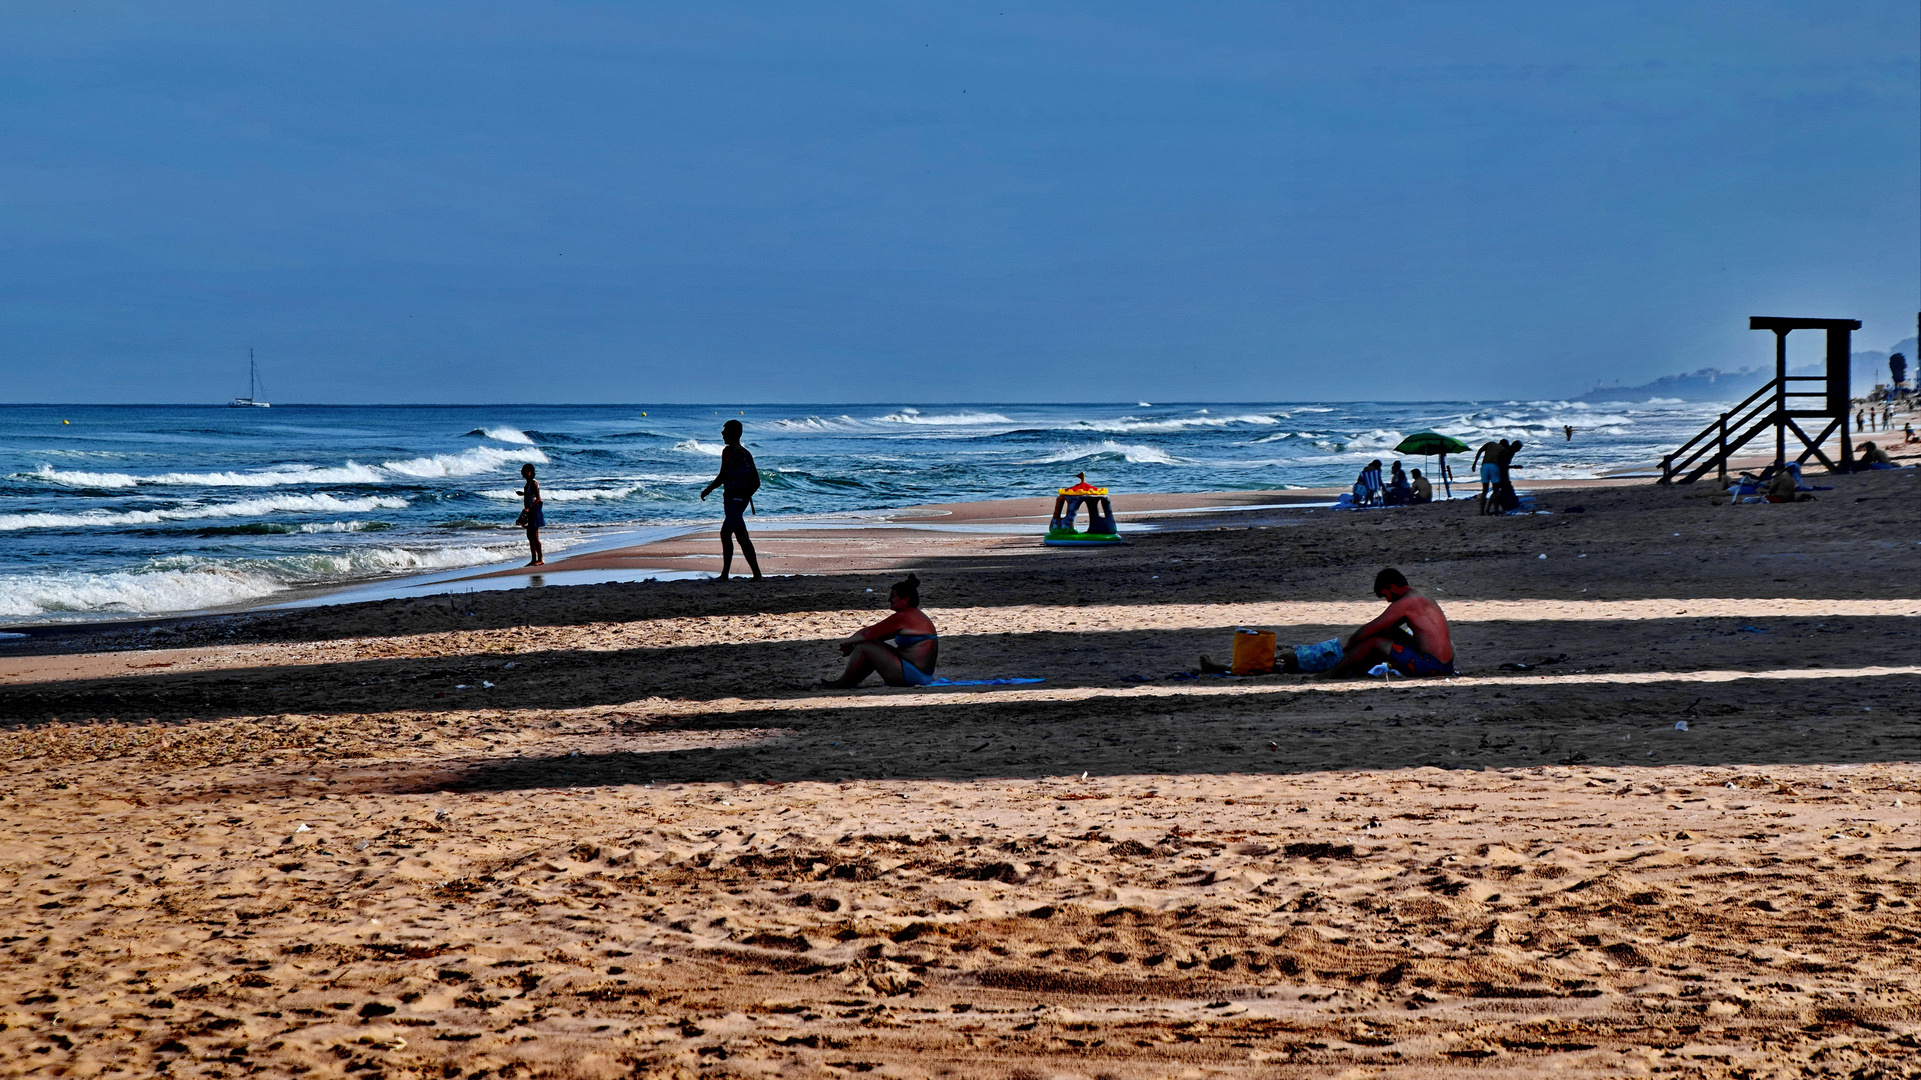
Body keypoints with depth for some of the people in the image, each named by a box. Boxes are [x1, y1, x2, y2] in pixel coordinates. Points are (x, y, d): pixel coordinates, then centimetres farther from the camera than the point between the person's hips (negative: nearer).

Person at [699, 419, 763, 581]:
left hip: (732, 498, -9)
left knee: (742, 537, -10)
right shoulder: (746, 453, 13)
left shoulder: (728, 451, -11)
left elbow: (722, 477, -16)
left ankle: (757, 573, -15)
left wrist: (708, 489, -2)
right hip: (743, 498, 9)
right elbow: (756, 482, 11)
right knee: (725, 533, 19)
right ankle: (725, 573, 23)